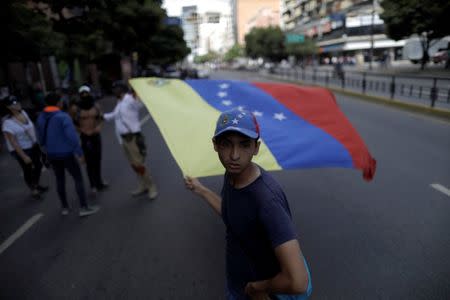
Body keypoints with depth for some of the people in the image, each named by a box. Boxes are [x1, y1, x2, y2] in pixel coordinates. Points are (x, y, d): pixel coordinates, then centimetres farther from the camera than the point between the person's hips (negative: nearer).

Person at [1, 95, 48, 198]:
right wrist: (24, 156, -19)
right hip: (21, 150, -7)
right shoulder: (8, 123, -25)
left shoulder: (23, 112, -6)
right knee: (28, 170, 12)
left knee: (38, 165, 20)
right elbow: (13, 142, -21)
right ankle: (33, 190, 37)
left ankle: (36, 185, 46)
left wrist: (39, 141, 12)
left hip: (34, 145, 7)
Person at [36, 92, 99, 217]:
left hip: (52, 155, 7)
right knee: (78, 179, 4)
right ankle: (84, 208, 5)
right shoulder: (63, 116, -17)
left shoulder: (41, 118, 4)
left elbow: (41, 137, 13)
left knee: (60, 180, 18)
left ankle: (65, 207, 27)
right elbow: (72, 136, -24)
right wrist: (79, 152, -18)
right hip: (66, 153, -6)